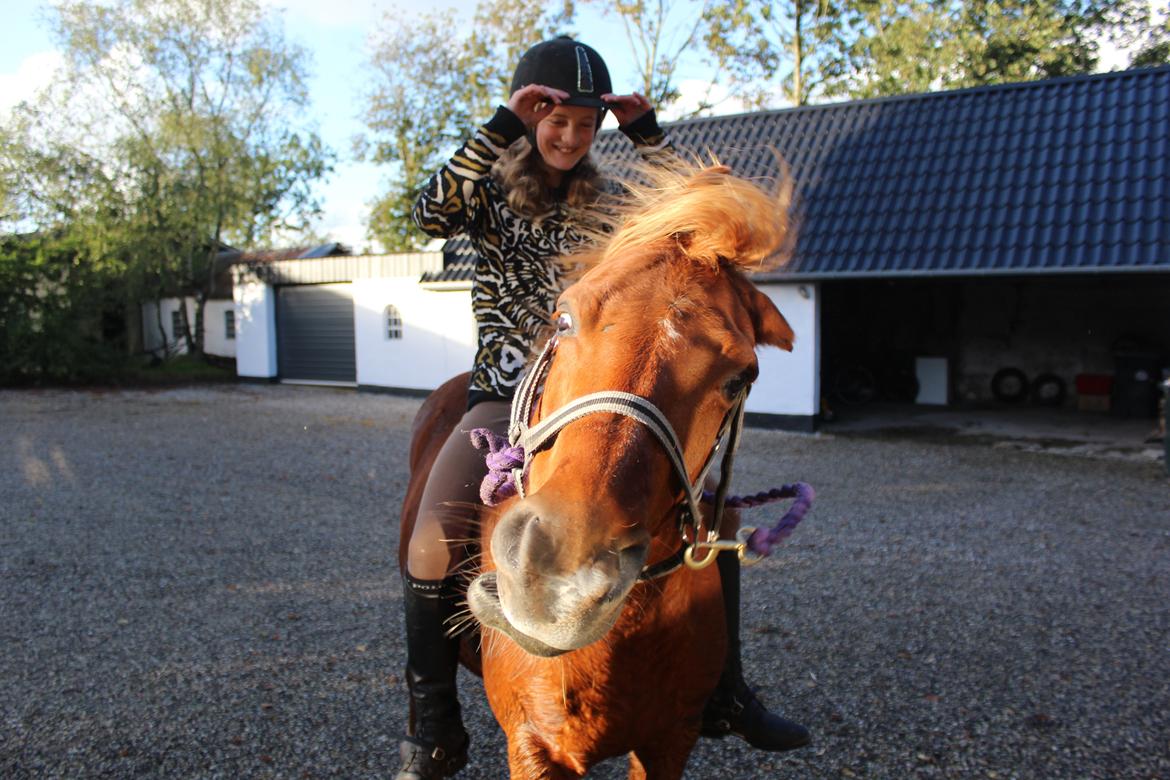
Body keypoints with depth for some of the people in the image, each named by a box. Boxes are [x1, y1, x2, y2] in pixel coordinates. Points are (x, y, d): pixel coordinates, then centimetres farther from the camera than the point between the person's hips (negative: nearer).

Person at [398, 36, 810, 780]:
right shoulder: (492, 191, 3)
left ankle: (724, 696, 13)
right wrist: (501, 127, -19)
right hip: (507, 397, -3)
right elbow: (433, 215, -18)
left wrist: (647, 131, -5)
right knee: (434, 548, -25)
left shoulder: (606, 202, 11)